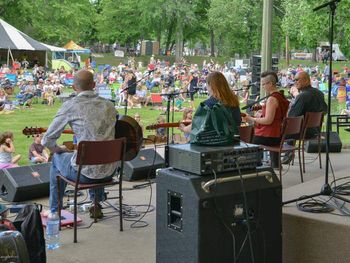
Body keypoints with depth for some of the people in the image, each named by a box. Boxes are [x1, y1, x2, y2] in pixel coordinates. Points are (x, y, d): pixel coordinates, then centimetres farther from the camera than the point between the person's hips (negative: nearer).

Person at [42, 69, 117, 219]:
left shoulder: (71, 106, -9)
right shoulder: (109, 105, 4)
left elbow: (47, 141, -5)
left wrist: (59, 149, 17)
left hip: (85, 173, -4)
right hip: (109, 172, 4)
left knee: (57, 158, 29)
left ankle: (54, 211, 38)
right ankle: (96, 204, 38)